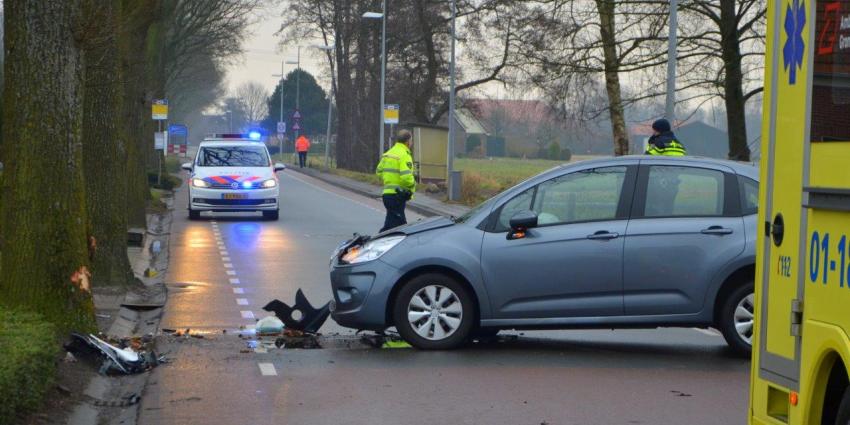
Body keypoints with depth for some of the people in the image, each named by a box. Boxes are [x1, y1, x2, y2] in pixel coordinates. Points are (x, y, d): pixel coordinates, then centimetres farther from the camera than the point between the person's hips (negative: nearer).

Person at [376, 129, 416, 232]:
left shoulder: (387, 154, 13)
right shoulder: (404, 155, -14)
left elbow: (379, 171, 18)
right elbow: (406, 177, -24)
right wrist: (412, 186, -6)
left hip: (387, 192, 9)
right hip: (398, 195, -9)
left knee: (401, 224, 18)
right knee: (392, 225, -8)